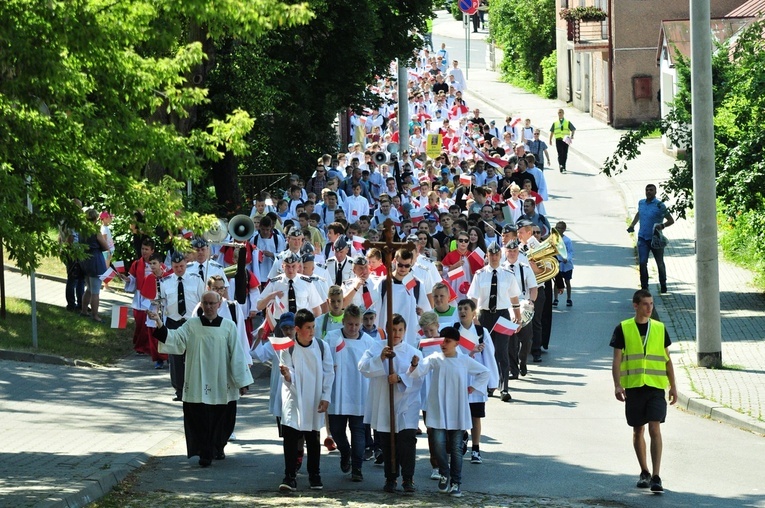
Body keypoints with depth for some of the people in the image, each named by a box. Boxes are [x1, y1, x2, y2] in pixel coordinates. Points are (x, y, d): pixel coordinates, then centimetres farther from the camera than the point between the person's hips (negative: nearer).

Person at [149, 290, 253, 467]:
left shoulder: (228, 327, 1)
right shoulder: (192, 325, 2)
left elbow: (236, 354, 1)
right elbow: (175, 338, -12)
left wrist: (242, 382, -1)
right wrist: (159, 324, -29)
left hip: (221, 385, 1)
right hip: (198, 384, -1)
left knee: (221, 418, 10)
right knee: (201, 419, -4)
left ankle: (218, 448, 32)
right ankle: (205, 453, 6)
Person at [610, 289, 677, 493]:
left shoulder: (659, 328, 8)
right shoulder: (623, 329, 2)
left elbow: (667, 359, 14)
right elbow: (617, 360, 0)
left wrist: (673, 386, 11)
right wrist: (617, 385, -11)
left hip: (656, 386, 0)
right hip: (633, 386, 0)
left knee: (655, 429, -10)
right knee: (638, 431, 9)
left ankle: (656, 477, -13)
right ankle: (644, 472, 24)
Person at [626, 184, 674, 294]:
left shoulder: (659, 206, -10)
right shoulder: (641, 203, 6)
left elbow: (671, 221, -9)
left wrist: (662, 226, -27)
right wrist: (632, 225, 17)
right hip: (643, 238, 3)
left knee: (660, 263, 10)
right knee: (642, 263, -7)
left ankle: (663, 286, 26)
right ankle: (644, 287, -1)